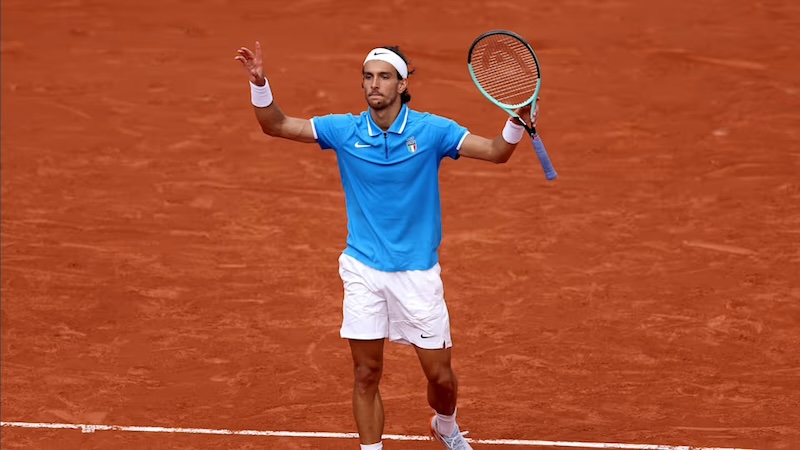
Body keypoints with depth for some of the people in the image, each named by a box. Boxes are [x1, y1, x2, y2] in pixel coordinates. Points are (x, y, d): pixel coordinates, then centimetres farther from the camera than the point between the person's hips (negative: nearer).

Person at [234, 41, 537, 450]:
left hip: (417, 271, -1)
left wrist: (519, 120, -28)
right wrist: (259, 83, -19)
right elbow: (276, 125, -1)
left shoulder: (431, 130, -8)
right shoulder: (345, 131, -3)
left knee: (440, 375, 4)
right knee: (366, 375, 1)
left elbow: (497, 151, -8)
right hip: (363, 269, 1)